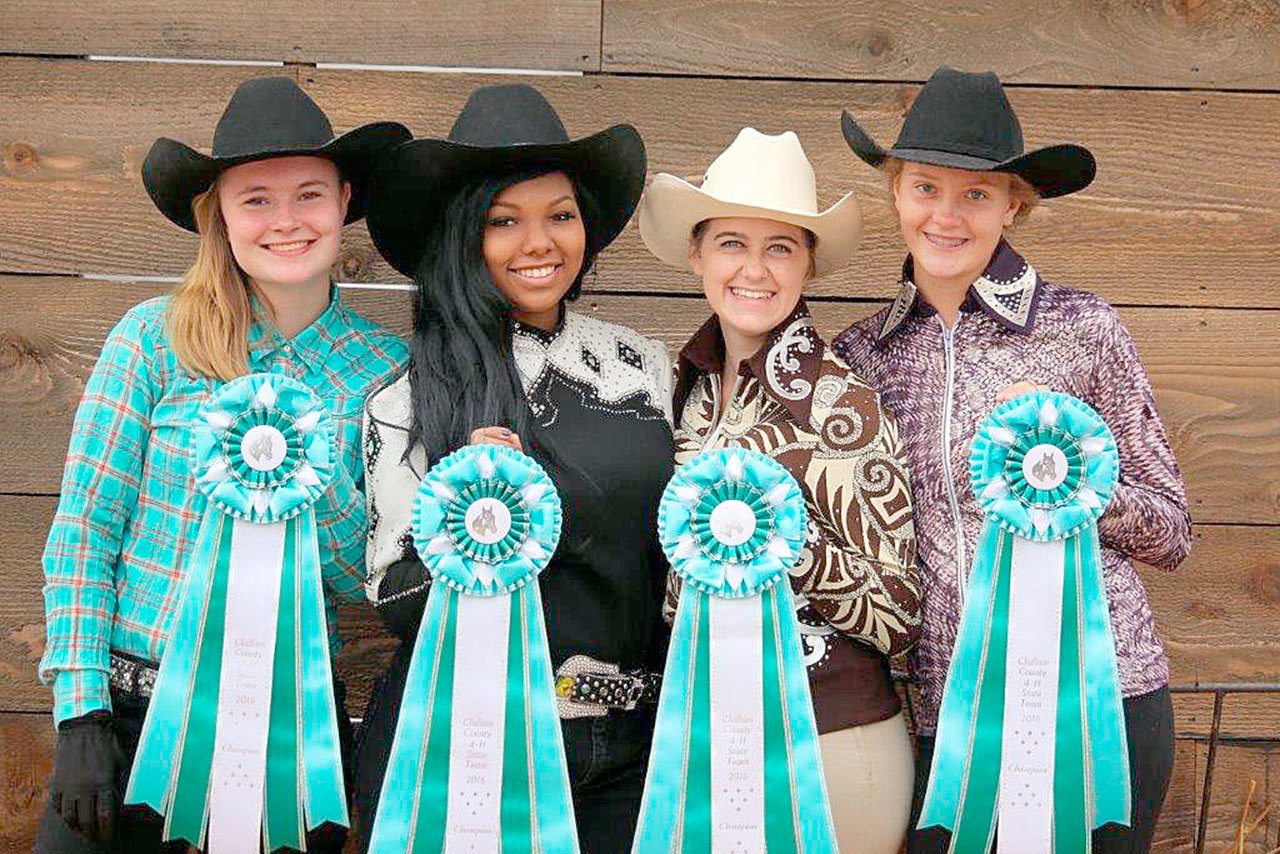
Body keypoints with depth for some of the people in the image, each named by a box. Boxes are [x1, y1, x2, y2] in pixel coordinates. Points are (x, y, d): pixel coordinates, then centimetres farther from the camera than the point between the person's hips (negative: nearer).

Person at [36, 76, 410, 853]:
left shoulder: (385, 369, -1)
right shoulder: (155, 338, -6)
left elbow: (366, 580, 0)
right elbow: (82, 532, -4)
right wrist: (81, 714, -9)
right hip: (129, 712, -1)